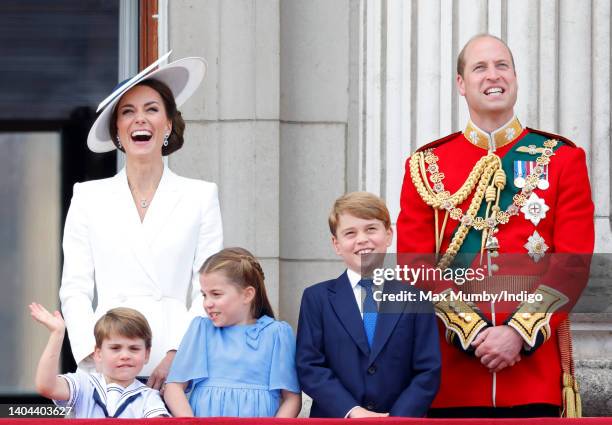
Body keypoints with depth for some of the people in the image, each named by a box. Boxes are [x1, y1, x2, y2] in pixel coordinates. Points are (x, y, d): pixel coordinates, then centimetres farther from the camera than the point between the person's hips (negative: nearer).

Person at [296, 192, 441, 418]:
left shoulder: (415, 298, 3)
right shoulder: (317, 298, 4)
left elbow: (428, 371, -1)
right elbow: (309, 366, -3)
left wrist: (397, 418, -15)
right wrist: (352, 412, -16)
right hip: (334, 418, 0)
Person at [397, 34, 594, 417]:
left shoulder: (562, 159, 6)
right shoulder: (426, 166, 8)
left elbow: (574, 262, -1)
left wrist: (519, 332, -13)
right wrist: (472, 332, -11)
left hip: (535, 358, 0)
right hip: (452, 364, 1)